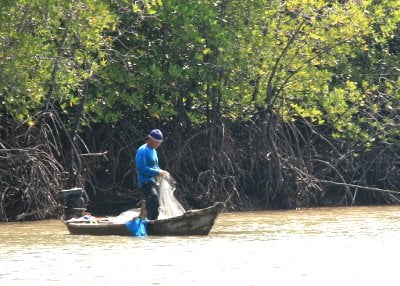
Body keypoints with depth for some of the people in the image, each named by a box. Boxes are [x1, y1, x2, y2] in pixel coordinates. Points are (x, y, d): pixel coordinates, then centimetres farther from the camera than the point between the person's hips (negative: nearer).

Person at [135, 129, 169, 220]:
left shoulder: (153, 151, 20)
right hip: (145, 181, -10)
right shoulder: (142, 150, -10)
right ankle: (151, 220, -43)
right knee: (153, 196, -34)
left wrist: (161, 172, 9)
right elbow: (141, 168, -19)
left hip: (153, 182, 10)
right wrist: (157, 172, -20)